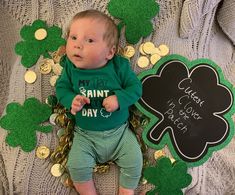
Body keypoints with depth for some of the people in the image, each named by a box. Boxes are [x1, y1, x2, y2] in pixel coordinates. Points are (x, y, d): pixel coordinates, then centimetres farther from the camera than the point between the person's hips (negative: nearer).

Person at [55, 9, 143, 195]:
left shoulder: (119, 66, -13)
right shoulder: (70, 66, -9)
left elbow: (135, 87, -8)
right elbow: (62, 87, 0)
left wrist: (119, 98, -26)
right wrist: (72, 99, -21)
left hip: (119, 131, 0)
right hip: (85, 134, 1)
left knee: (134, 160, -7)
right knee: (77, 165, -13)